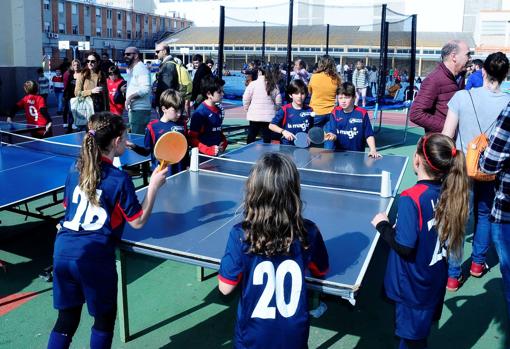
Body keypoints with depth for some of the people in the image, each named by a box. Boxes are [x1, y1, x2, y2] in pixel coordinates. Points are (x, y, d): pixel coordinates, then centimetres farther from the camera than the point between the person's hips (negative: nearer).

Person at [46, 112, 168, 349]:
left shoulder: (75, 170, 6)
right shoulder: (119, 179, -11)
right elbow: (138, 222, -5)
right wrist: (154, 186, -1)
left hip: (63, 252, 6)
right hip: (94, 257, -5)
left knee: (66, 320, 17)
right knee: (104, 319, 17)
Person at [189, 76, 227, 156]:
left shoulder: (219, 110, 8)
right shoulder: (199, 113, -14)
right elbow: (192, 139, -14)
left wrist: (223, 143, 5)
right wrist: (209, 150, -23)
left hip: (218, 154, 7)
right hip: (204, 155, -7)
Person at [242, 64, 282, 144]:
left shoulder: (253, 84, -6)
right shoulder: (274, 85, 0)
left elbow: (246, 99, -4)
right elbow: (278, 102, 2)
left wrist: (247, 108, 14)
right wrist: (274, 109, 21)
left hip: (254, 116, -1)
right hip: (269, 116, 1)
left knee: (251, 138, 10)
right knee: (267, 139, 6)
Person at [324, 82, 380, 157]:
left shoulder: (362, 113, -6)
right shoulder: (335, 112, 0)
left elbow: (369, 135, -2)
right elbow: (333, 133, -3)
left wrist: (373, 150, -13)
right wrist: (332, 136, -25)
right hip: (338, 153, 2)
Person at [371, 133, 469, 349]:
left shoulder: (411, 198, -27)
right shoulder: (450, 193, -5)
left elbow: (405, 247, -26)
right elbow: (441, 233, 7)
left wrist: (383, 225, -11)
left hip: (413, 287, -7)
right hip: (436, 281, 7)